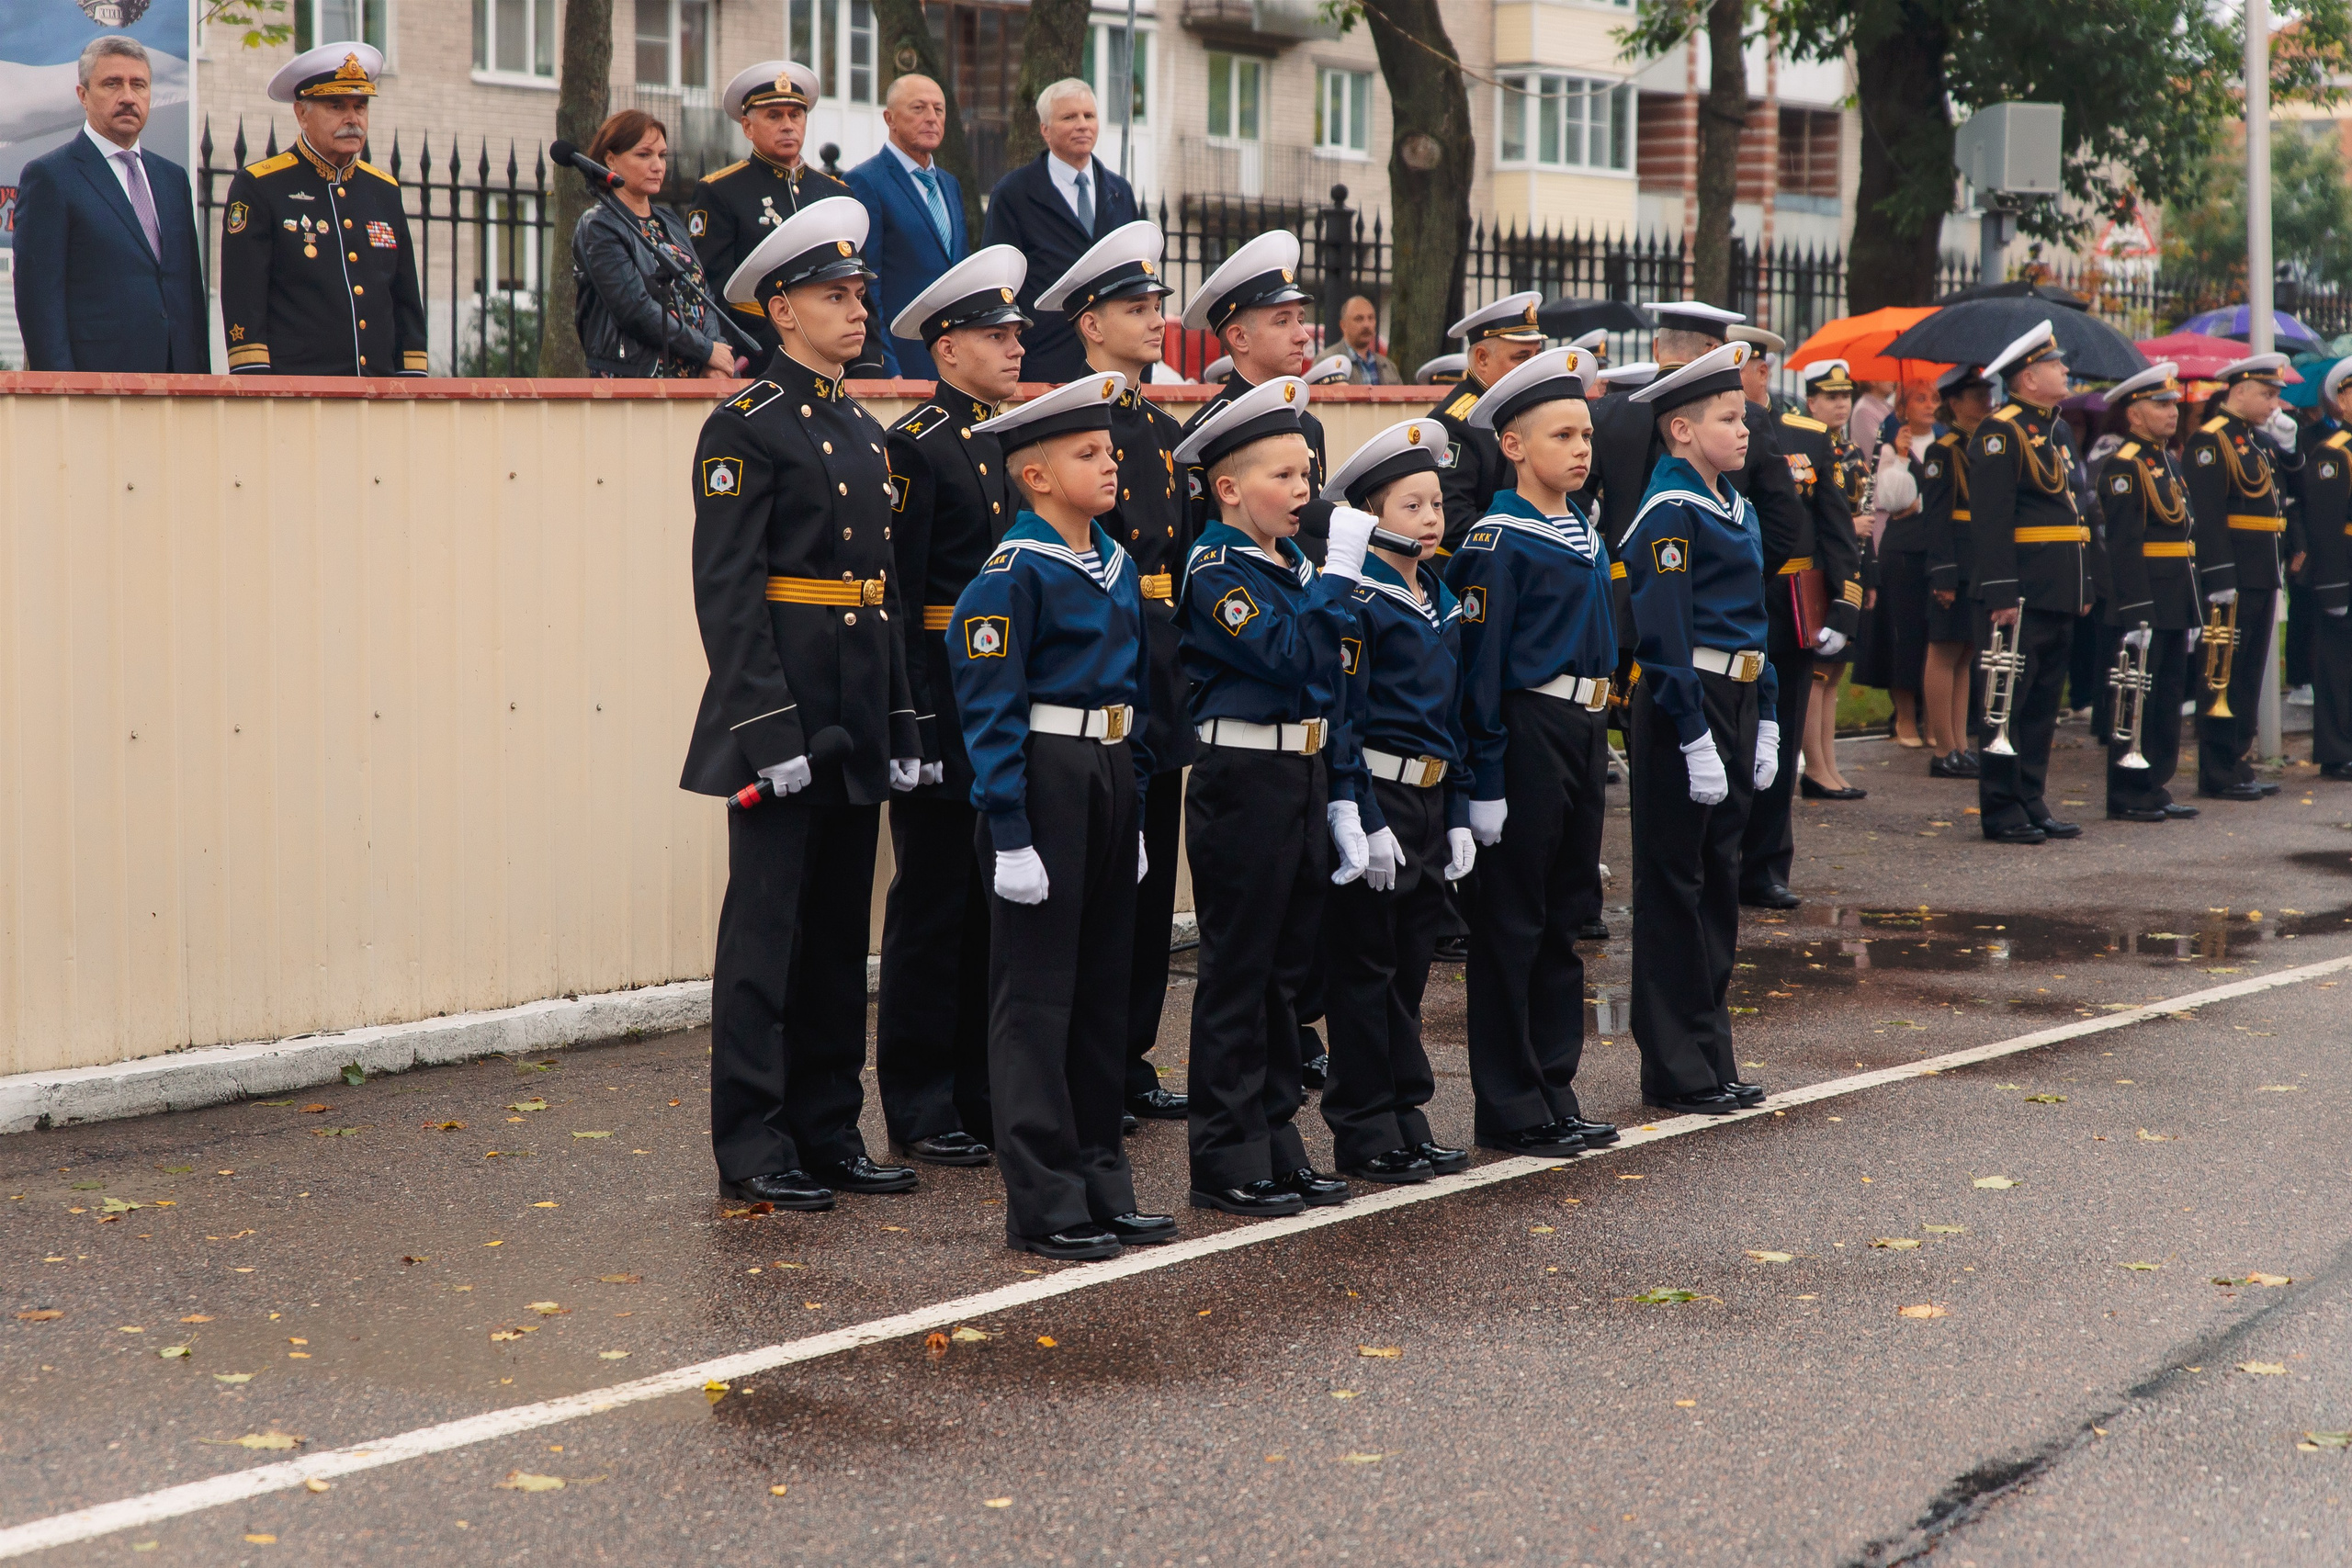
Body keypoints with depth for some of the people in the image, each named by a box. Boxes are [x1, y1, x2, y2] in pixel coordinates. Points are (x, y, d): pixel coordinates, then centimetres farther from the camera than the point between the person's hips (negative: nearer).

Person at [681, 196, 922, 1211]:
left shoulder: (863, 432, 16)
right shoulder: (744, 428, -9)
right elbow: (726, 591, -15)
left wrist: (901, 726, 14)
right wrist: (771, 732, -20)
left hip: (857, 716, 8)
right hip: (783, 703, -8)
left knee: (839, 927, 11)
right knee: (767, 927, -3)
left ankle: (827, 1134, 18)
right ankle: (752, 1149, 2)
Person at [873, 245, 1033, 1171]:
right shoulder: (915, 447, -10)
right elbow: (897, 597, -13)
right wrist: (914, 719, -18)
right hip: (947, 698, -8)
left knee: (1000, 895, 11)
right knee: (935, 903, -1)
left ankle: (983, 1092, 20)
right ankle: (920, 1112, 5)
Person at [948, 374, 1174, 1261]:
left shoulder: (1116, 565, 12)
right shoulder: (1016, 571, -12)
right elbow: (989, 707, -15)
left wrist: (1133, 808, 17)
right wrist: (1009, 837, -19)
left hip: (1109, 777, 8)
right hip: (1043, 779, -8)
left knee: (1104, 984, 13)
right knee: (1038, 993, -2)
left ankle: (1100, 1187, 21)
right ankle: (1044, 1206, 2)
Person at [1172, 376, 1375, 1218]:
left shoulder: (1292, 562, 13)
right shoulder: (1217, 571, -12)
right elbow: (1292, 655, -25)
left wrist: (1334, 799, 17)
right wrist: (1339, 569, -23)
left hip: (1303, 776, 8)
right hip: (1243, 778, -8)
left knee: (1287, 964, 12)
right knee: (1238, 969, -2)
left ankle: (1276, 1141, 20)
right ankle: (1228, 1160, 4)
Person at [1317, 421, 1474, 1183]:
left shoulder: (1443, 603, 13)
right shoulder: (1358, 600, -12)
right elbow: (1343, 719, -15)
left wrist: (1458, 815, 11)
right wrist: (1365, 822, -19)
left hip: (1428, 803, 8)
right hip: (1376, 797, -8)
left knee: (1411, 963, 12)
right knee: (1365, 965, -1)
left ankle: (1406, 1115, 19)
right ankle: (1364, 1129, 5)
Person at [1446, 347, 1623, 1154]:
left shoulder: (1584, 532, 12)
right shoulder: (1500, 541, -13)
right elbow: (1480, 664, -15)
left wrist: (1596, 739, 18)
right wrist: (1485, 782, -17)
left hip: (1585, 729, 8)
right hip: (1528, 732, -8)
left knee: (1566, 913, 13)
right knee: (1513, 920, -1)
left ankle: (1555, 1093, 21)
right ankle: (1509, 1108, 6)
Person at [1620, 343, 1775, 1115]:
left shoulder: (1736, 506, 14)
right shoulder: (1670, 512, -14)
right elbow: (1663, 634, -18)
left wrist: (1764, 723, 15)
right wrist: (1695, 737, -20)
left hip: (1734, 702, 9)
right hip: (1682, 705, -9)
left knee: (1719, 877, 13)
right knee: (1675, 885, -2)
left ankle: (1712, 1059, 21)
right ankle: (1677, 1071, 4)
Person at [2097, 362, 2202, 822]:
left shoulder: (2169, 461, 17)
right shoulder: (2123, 466, -12)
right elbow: (2124, 547, -17)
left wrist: (2194, 610, 19)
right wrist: (2137, 614, -22)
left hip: (2174, 606, 9)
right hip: (2145, 603, -9)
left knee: (2169, 698, 11)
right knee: (2136, 698, -4)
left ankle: (2155, 787, 18)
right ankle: (2127, 798, 1)